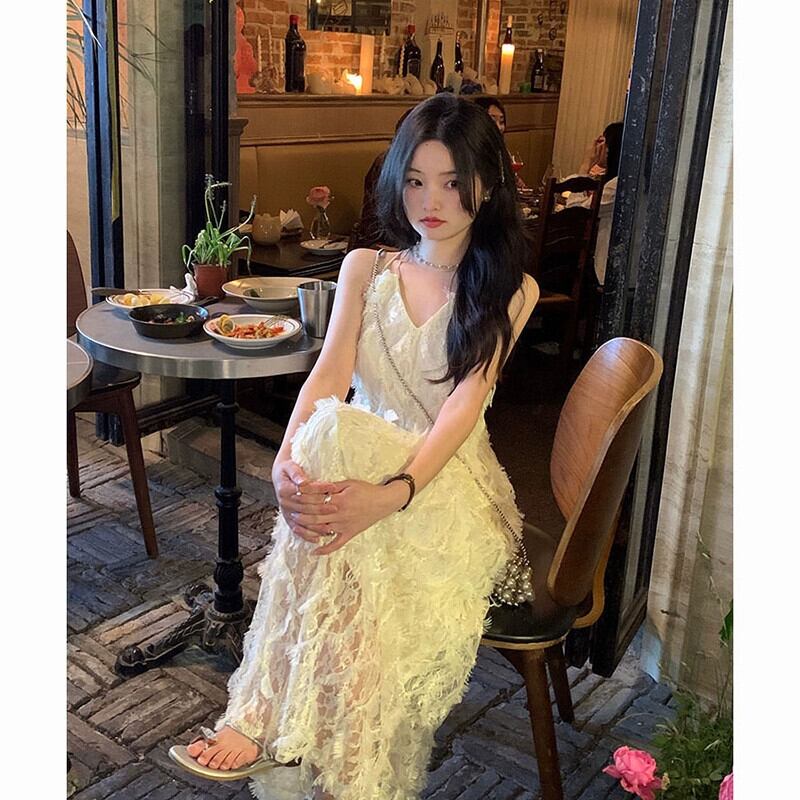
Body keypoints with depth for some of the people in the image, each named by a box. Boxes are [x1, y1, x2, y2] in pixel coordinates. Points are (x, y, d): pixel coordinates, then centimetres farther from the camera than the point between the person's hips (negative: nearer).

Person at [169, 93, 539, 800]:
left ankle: (263, 719, -29)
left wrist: (395, 491, -32)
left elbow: (464, 402, -13)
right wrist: (287, 462, -25)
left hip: (450, 478, -2)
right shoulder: (366, 269, 12)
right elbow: (328, 375, -3)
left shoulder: (510, 289, 2)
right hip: (355, 457, 2)